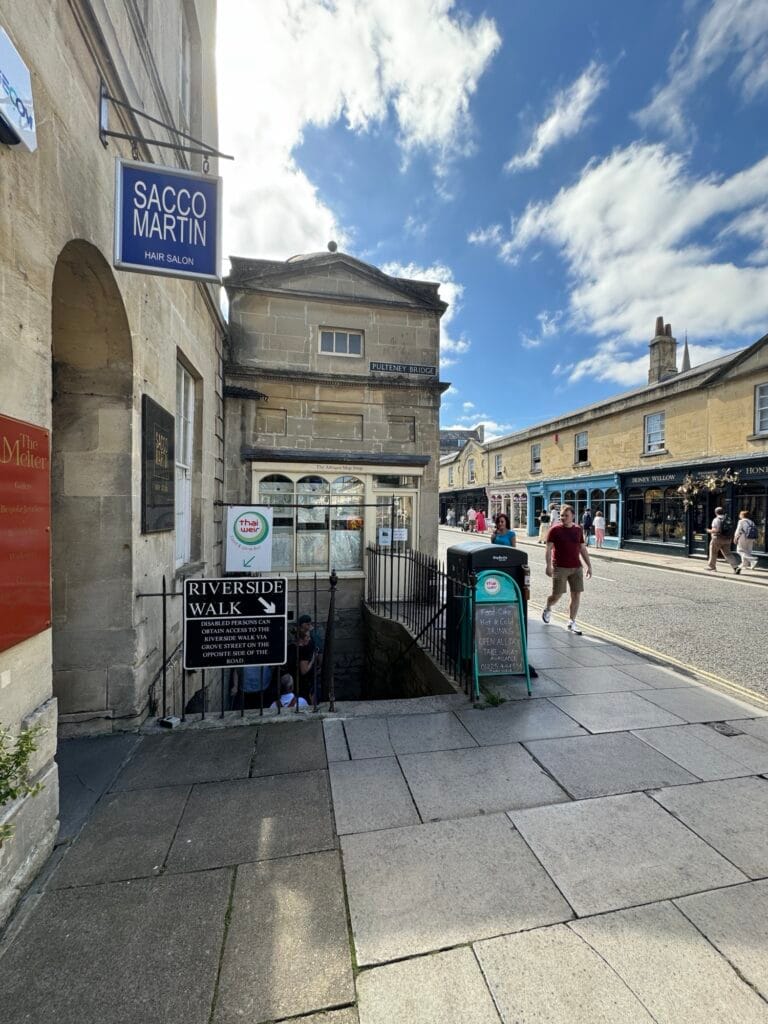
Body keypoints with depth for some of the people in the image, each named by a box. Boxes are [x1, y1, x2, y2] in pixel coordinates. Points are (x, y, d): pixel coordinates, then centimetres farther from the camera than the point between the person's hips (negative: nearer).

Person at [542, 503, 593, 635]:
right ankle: (548, 609, 31)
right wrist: (549, 565, -17)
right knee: (556, 595, -1)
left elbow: (583, 549, 14)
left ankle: (571, 623, 15)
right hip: (560, 568, -4)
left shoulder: (578, 530, 8)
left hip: (576, 568, 4)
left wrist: (589, 566, 10)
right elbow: (549, 549, -8)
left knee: (576, 595, 2)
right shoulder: (555, 529, -5)